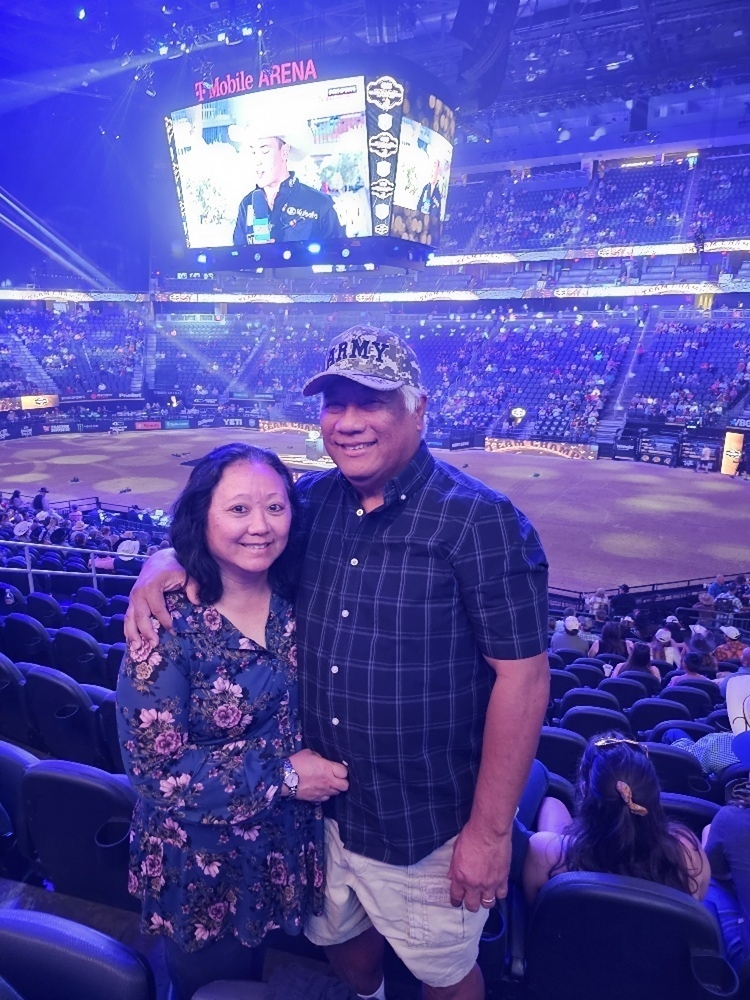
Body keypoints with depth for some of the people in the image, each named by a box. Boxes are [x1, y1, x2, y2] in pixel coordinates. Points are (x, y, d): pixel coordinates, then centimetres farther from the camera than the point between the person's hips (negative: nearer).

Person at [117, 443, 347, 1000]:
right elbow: (155, 767, -22)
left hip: (292, 847, 4)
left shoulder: (295, 601, -10)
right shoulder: (168, 622, -24)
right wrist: (283, 775, -21)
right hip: (202, 867, -4)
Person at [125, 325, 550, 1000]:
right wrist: (163, 562, -11)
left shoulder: (479, 520, -21)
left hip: (427, 823, -5)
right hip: (326, 803, 6)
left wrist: (492, 829, -17)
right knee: (343, 939, 30)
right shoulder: (312, 501, -3)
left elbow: (522, 675, -20)